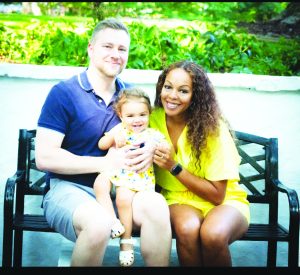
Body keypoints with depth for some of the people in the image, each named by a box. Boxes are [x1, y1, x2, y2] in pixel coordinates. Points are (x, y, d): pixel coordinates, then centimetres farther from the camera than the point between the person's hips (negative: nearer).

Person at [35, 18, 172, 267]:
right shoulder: (63, 92, -5)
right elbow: (44, 157, -11)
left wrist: (151, 150, -6)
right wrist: (105, 162, -16)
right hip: (70, 187, -3)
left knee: (157, 206, -29)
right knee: (99, 222, -36)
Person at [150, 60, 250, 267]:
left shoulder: (213, 128, -16)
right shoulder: (153, 118, -7)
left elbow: (217, 195, -14)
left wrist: (174, 167, -22)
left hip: (225, 202, -1)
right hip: (180, 200, 2)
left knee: (213, 234, -35)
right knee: (187, 228, -34)